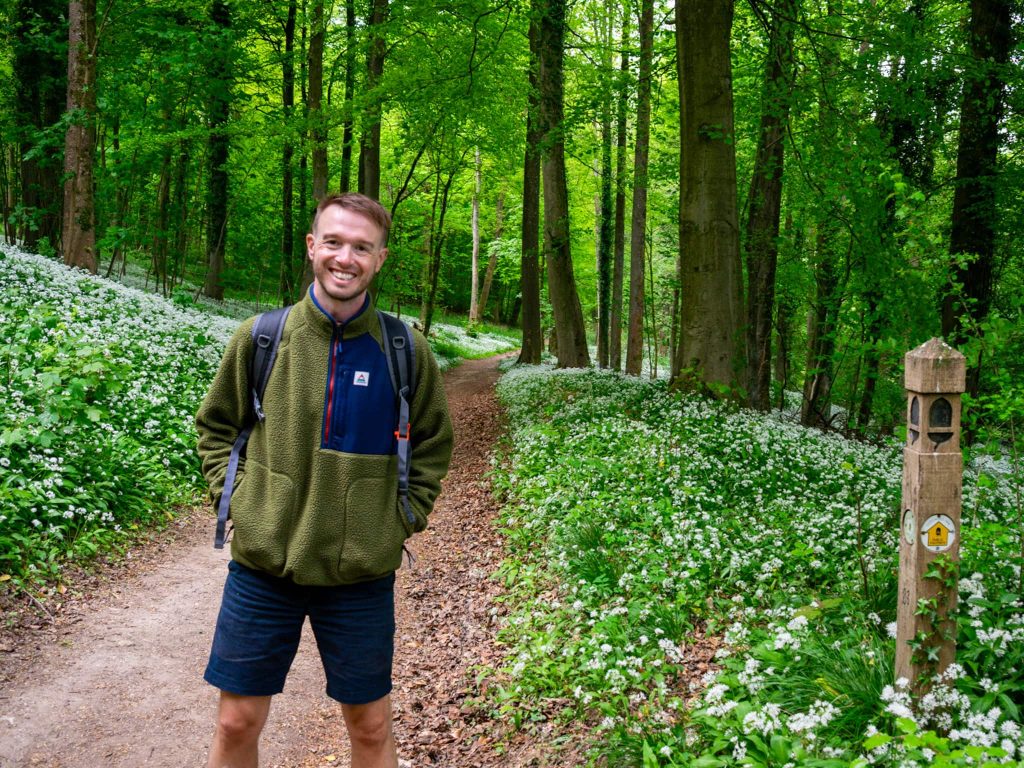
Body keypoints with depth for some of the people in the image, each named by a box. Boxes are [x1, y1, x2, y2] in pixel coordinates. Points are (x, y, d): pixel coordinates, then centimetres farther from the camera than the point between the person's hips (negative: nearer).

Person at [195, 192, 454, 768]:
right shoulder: (260, 336, -4)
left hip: (363, 572, 0)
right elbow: (215, 426, 10)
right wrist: (233, 497, -1)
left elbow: (433, 445, 8)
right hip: (262, 565, 1)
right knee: (237, 722, 11)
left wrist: (404, 520, 0)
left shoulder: (405, 350, -4)